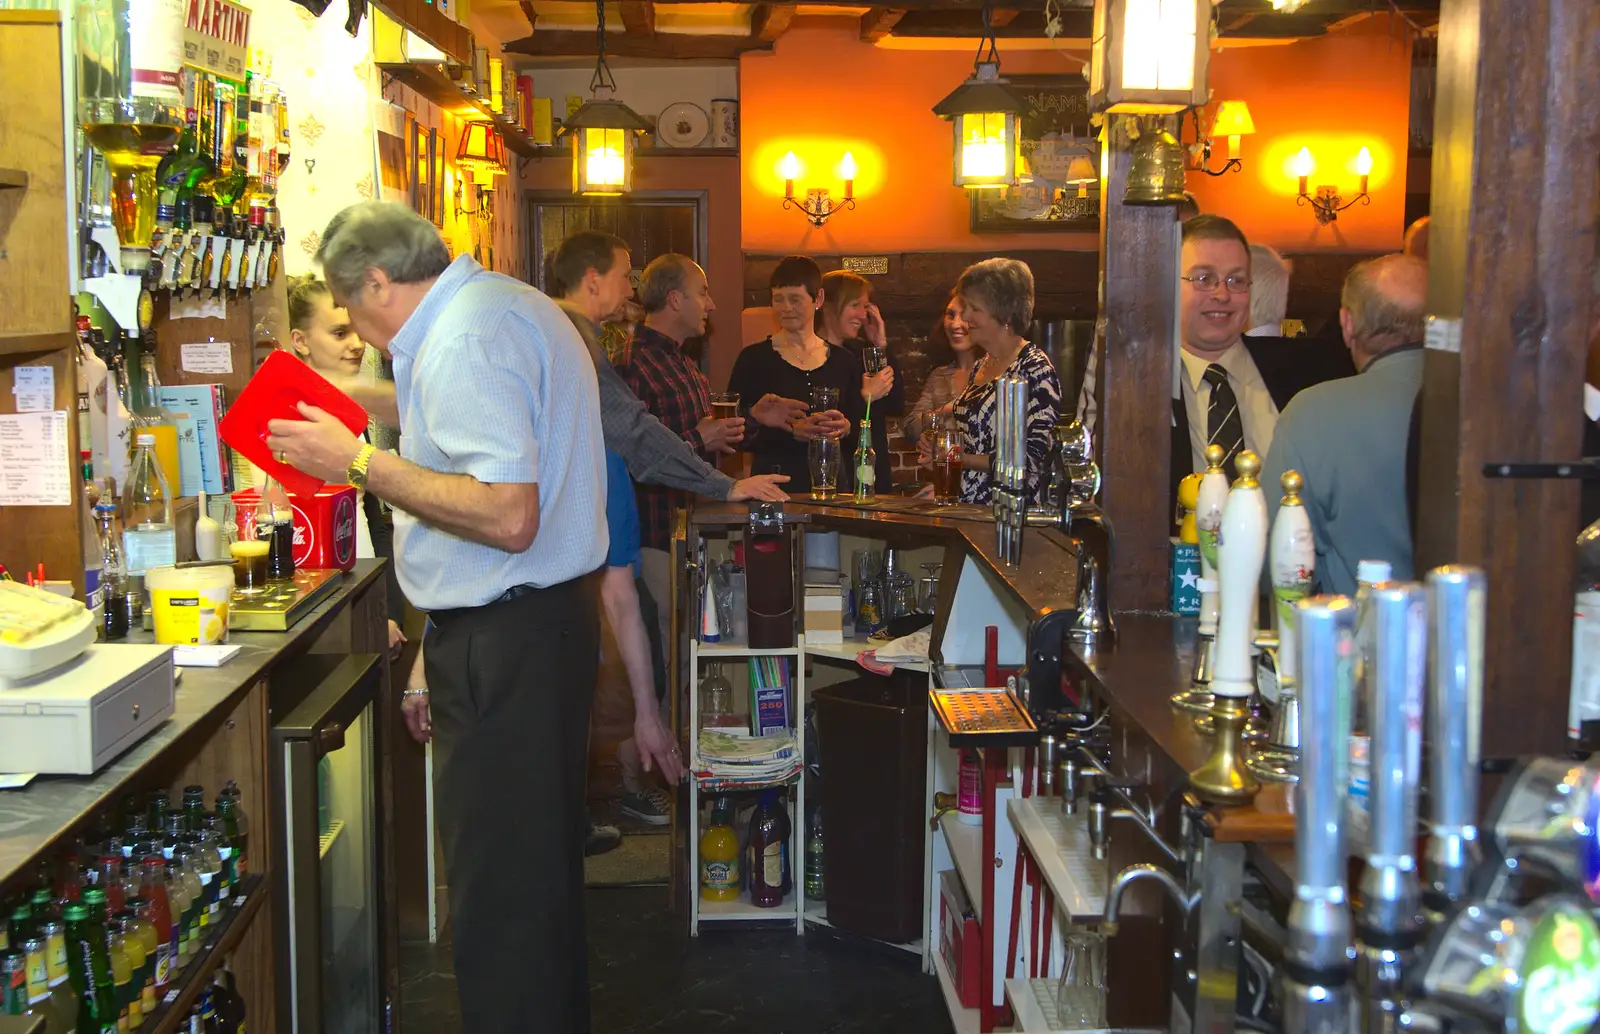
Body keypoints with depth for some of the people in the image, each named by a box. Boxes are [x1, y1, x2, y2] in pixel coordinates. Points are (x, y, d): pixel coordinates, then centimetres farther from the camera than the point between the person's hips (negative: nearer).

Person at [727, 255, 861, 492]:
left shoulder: (844, 362, 10)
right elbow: (735, 434, -8)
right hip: (773, 481, -3)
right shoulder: (755, 358, -1)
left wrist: (846, 428, -10)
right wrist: (792, 432, -20)